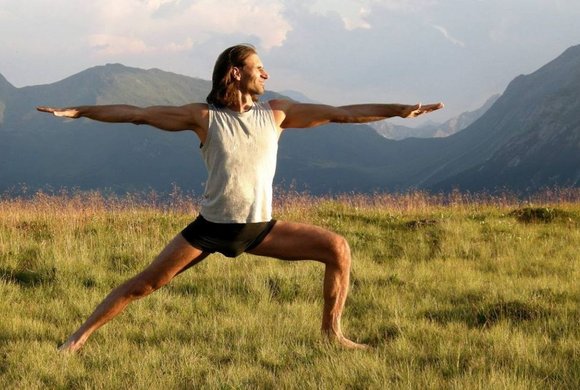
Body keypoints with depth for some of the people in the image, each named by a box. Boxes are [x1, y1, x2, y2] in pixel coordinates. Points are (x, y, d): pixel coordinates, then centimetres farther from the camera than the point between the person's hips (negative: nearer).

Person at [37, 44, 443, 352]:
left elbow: (342, 113, -2)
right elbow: (136, 114, -5)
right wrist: (76, 111, -8)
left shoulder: (276, 112, 0)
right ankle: (81, 336, 6)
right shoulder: (204, 117, -6)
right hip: (211, 226, -2)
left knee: (337, 248, -11)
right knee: (146, 283, -6)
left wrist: (400, 109, -7)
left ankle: (332, 333, 0)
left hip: (261, 227, 3)